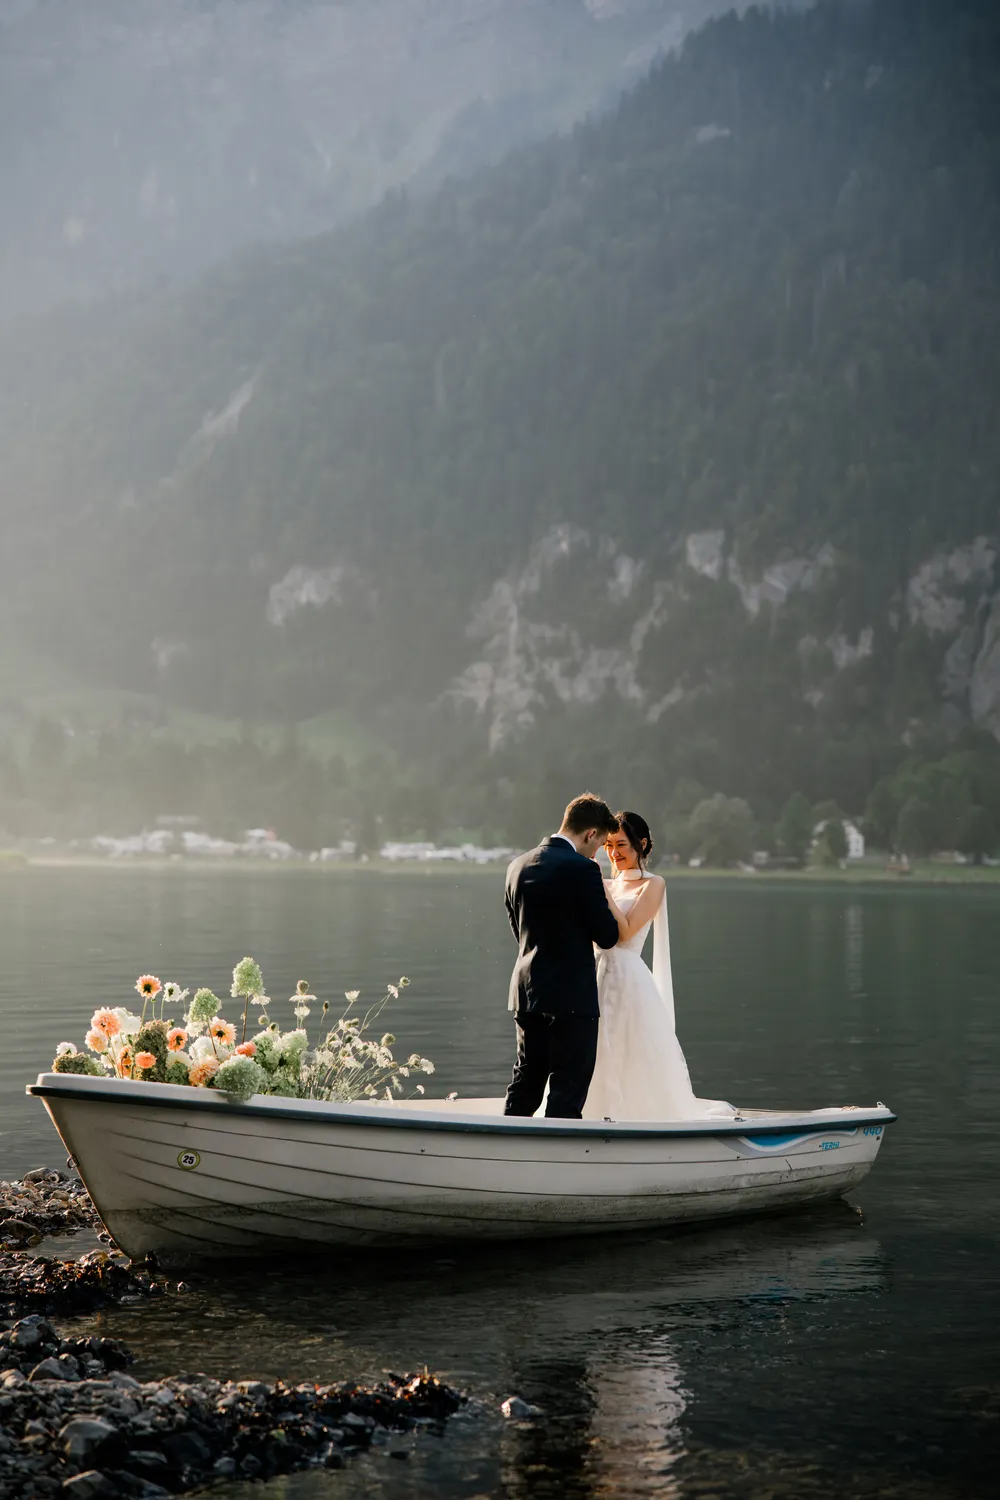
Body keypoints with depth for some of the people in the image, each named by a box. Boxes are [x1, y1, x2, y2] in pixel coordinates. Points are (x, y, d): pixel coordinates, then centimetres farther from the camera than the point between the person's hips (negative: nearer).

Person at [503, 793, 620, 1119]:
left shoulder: (518, 866, 7)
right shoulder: (582, 870, -16)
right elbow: (608, 936, -10)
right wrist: (604, 897, 6)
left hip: (526, 993, 7)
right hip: (572, 995, -7)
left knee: (525, 1083, 17)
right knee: (568, 1091, 0)